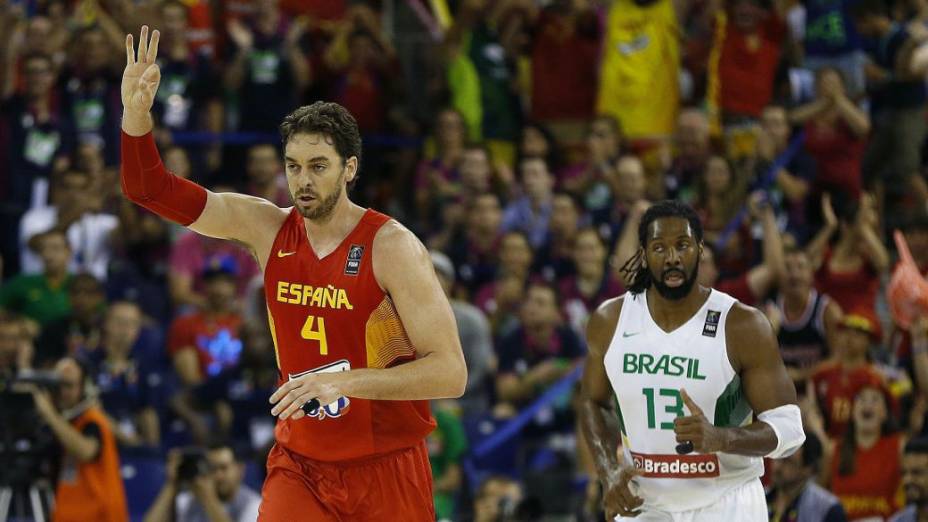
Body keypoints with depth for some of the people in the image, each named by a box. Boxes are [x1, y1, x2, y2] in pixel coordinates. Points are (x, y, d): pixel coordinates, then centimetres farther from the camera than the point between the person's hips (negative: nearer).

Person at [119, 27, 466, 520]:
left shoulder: (392, 247, -14)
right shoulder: (267, 228, 0)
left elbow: (450, 373, -19)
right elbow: (150, 189, 1)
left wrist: (344, 381, -29)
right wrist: (136, 115, -18)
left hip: (386, 474, -3)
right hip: (299, 468, 3)